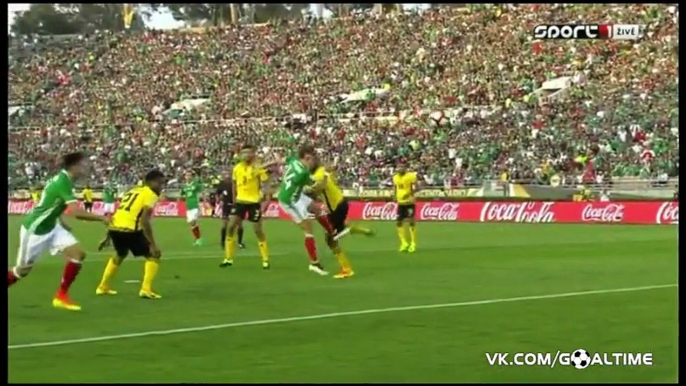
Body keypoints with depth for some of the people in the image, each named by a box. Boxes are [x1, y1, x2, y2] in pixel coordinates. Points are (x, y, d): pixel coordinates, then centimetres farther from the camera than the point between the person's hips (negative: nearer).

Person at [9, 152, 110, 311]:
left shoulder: (61, 179, 2)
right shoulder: (63, 182, -26)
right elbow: (76, 212, -34)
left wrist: (61, 223, 19)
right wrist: (102, 218, -24)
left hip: (50, 227, 9)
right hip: (34, 229, -9)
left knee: (78, 254, -7)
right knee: (23, 269, 4)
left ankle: (61, 296, 2)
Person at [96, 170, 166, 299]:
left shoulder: (132, 191, 25)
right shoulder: (151, 194, 0)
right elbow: (145, 221, -12)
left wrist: (109, 236, 36)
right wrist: (153, 244, -13)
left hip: (114, 227, 8)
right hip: (129, 229, -8)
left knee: (120, 255, 36)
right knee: (154, 255, 9)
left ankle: (103, 287, 40)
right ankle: (146, 289, -3)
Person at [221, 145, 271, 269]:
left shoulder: (258, 168, -11)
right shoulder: (237, 168, 2)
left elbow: (266, 183, -9)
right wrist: (234, 198, 16)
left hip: (254, 202, -4)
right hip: (240, 201, 4)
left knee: (258, 230, -2)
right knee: (231, 227, -3)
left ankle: (265, 260, 10)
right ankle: (228, 259, 6)